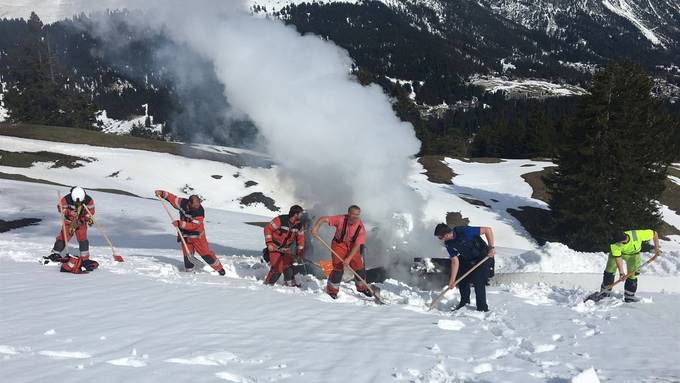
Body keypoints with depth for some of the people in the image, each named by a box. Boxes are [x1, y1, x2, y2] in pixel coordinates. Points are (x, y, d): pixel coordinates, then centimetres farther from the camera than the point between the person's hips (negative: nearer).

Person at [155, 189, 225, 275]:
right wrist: (162, 193, -9)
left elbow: (192, 226, -28)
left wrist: (179, 223, -31)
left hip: (197, 236, -3)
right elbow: (173, 198, 1)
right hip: (185, 235, 3)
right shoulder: (183, 203, -15)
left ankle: (219, 268, 15)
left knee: (206, 253, 0)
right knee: (187, 256, 3)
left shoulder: (200, 211, -27)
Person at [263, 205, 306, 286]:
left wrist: (300, 251, 6)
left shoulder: (299, 225, -4)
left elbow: (300, 237, 8)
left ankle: (290, 283, 13)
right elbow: (268, 228, -18)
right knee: (277, 267, -12)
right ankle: (268, 284, 3)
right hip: (275, 247, -6)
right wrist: (269, 243, -22)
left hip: (286, 248, 6)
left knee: (288, 265, -2)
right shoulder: (280, 220, -22)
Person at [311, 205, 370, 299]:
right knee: (338, 268, -13)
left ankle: (362, 287, 27)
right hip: (339, 245, -3)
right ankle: (332, 290, 6)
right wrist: (316, 227, -41)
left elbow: (357, 245, -19)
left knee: (359, 267, 2)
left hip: (352, 248, 3)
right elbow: (323, 219, -23)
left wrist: (349, 258, -27)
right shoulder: (341, 220, -24)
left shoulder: (360, 227, -19)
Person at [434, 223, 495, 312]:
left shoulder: (464, 231, -32)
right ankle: (464, 302, 29)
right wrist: (452, 281, -10)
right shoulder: (448, 244, -11)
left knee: (478, 282, -12)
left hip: (483, 258, -7)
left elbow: (488, 230, -28)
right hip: (468, 260, 7)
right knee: (462, 279, 8)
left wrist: (491, 248, -29)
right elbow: (455, 261, -6)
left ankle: (482, 308, 1)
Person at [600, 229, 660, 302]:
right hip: (617, 253, 0)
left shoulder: (637, 235, -41)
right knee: (609, 271, 0)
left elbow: (654, 234, -27)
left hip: (633, 254, 0)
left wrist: (656, 248, -23)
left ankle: (629, 296, 6)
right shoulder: (614, 245, -39)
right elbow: (618, 258, -33)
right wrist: (621, 272, -38)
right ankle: (605, 291, 17)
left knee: (632, 275, -7)